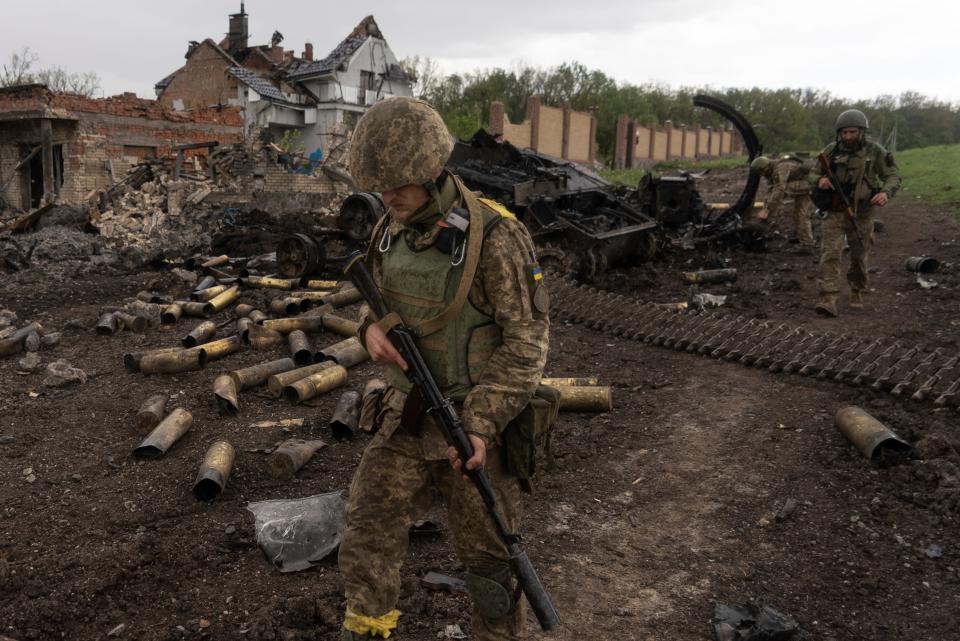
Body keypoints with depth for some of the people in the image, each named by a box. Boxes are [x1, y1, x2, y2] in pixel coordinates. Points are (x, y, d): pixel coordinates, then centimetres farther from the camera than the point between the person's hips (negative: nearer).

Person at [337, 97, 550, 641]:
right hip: (410, 413, 6)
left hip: (478, 418, -5)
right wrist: (371, 325, -7)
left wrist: (482, 425, -24)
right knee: (369, 525, 8)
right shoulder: (390, 230, 1)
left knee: (488, 555, 10)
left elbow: (526, 339, -18)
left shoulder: (494, 237, -19)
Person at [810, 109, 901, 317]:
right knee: (830, 254, -14)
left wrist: (886, 192, -24)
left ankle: (857, 293, 37)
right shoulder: (831, 150, -4)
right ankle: (827, 301, -20)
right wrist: (819, 181, -19)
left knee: (860, 256, 13)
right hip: (835, 212, 0)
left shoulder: (875, 151, -7)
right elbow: (813, 174, 6)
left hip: (861, 214, 0)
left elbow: (893, 176, -2)